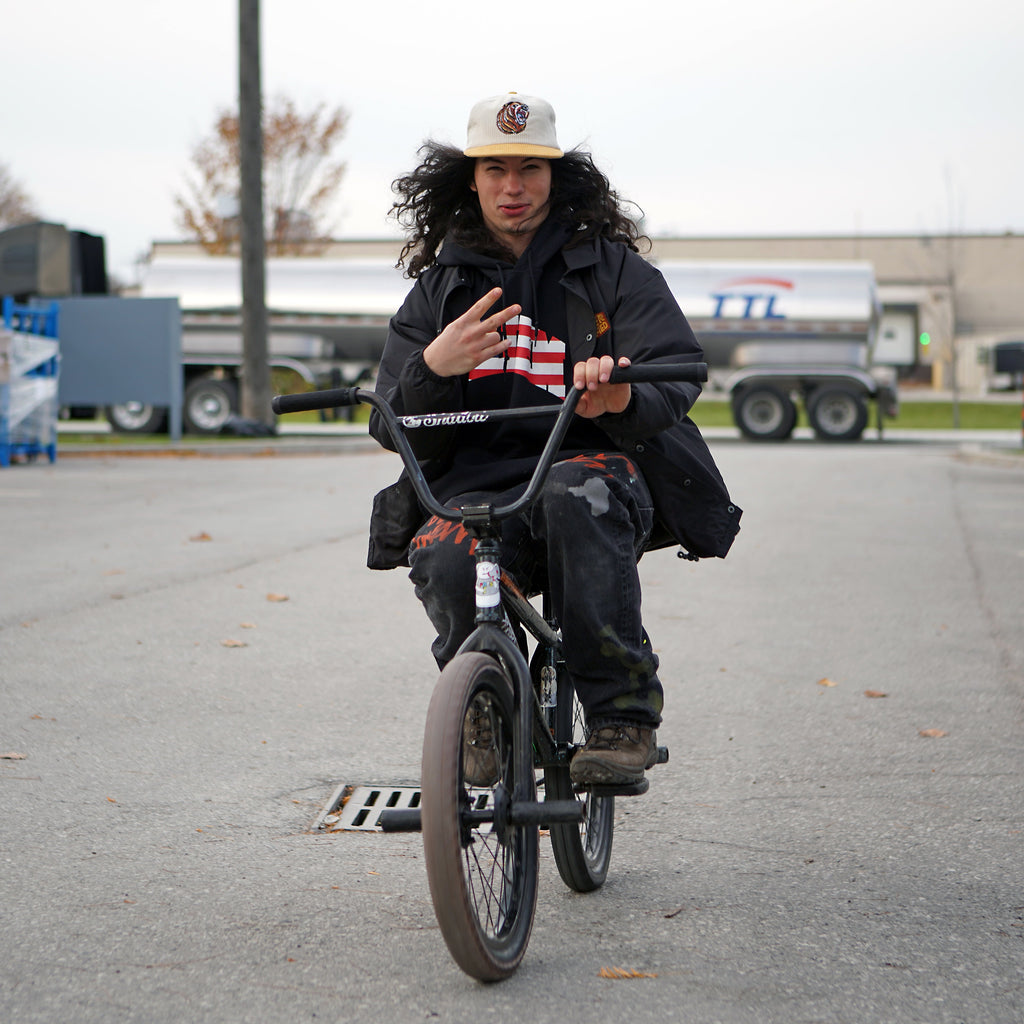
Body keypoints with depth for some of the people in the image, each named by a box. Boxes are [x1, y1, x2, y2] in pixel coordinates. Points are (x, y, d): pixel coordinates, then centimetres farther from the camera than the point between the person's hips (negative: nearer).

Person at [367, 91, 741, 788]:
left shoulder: (612, 268, 12)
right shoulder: (439, 289, 20)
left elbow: (678, 372, -3)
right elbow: (395, 431, 13)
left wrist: (624, 399, -28)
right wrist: (431, 369, -11)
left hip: (595, 465, -2)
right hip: (474, 488, 2)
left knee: (577, 493, -40)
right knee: (445, 561, -34)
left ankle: (624, 717, -31)